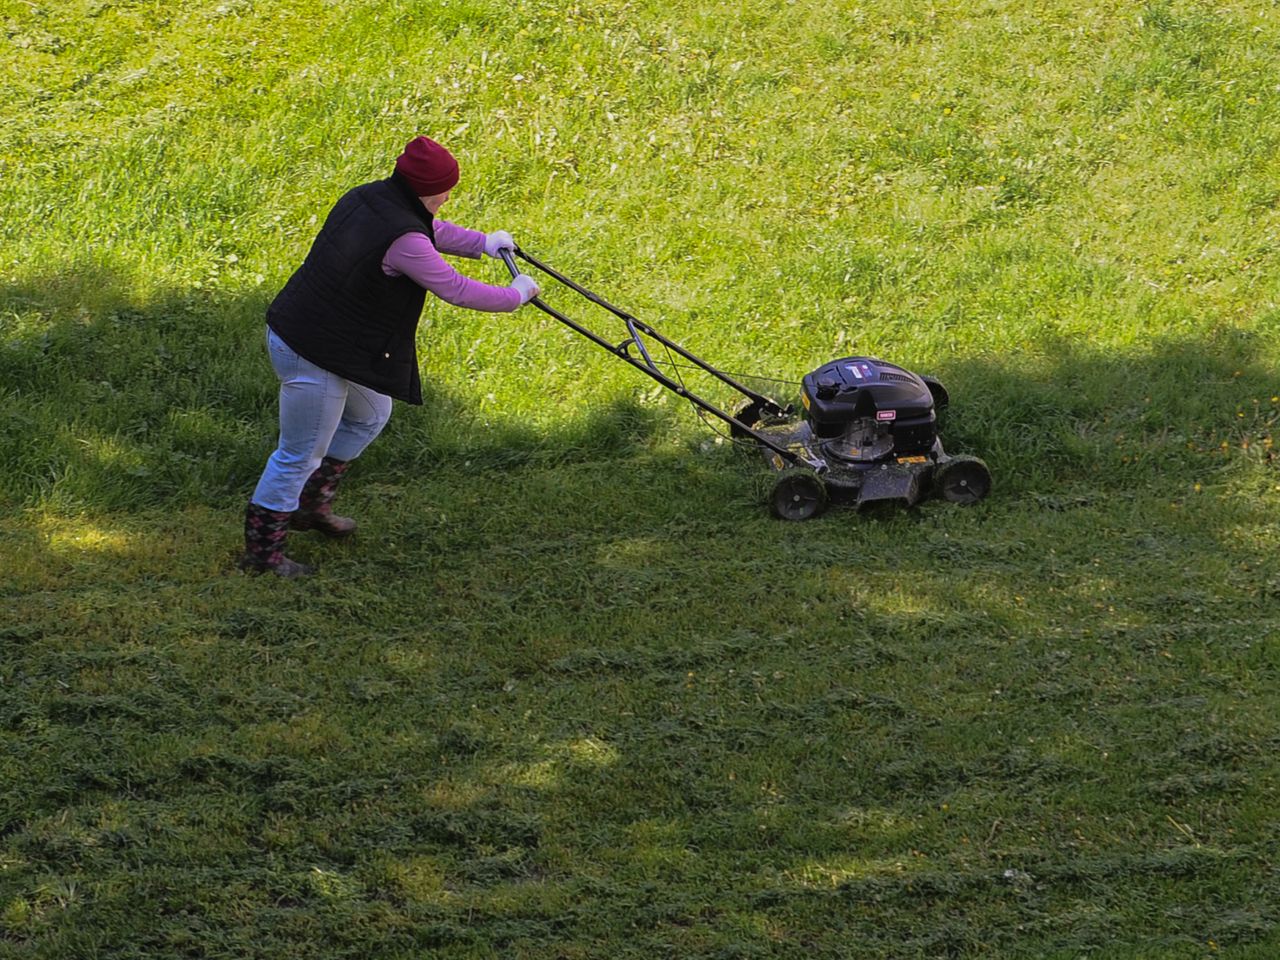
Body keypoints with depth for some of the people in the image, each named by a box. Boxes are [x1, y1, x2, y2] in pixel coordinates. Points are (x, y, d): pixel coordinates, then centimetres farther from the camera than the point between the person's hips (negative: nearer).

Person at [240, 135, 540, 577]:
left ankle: (310, 506, 41)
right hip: (313, 356, -11)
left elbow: (430, 229, 22)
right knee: (301, 455, 4)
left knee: (370, 414, 29)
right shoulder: (403, 238, -27)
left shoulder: (368, 198, 2)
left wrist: (481, 242, 32)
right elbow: (456, 290, -18)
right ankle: (261, 552, 18)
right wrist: (515, 296, -3)